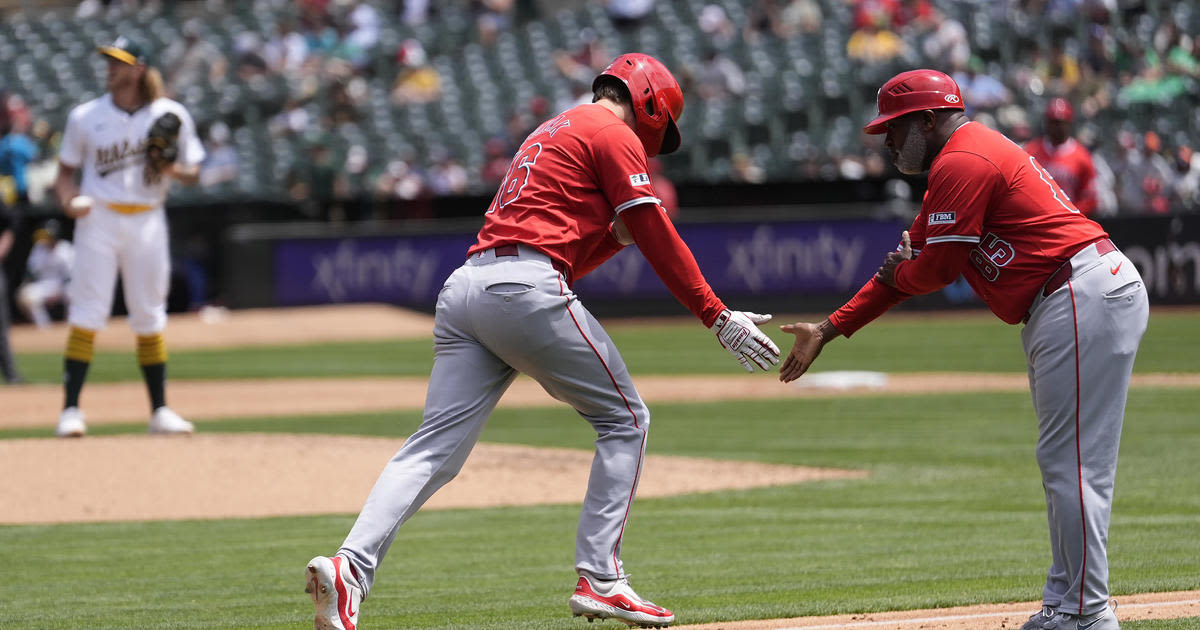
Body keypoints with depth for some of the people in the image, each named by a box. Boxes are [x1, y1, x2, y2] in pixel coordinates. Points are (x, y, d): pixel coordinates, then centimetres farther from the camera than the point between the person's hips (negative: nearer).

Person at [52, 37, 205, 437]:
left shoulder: (171, 116, 2)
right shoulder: (85, 117, 2)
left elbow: (193, 174, 8)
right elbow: (66, 171, 7)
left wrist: (174, 169, -14)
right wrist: (68, 200, -13)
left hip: (147, 220, 1)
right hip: (99, 220, -1)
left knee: (149, 317, 7)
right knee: (87, 313, -9)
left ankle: (159, 411, 15)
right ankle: (71, 409, -11)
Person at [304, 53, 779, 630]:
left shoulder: (551, 134, 33)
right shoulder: (615, 134, 6)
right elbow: (658, 240, 0)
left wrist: (621, 229, 26)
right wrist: (718, 317, 1)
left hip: (464, 288, 8)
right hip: (524, 288, -8)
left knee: (434, 448, -1)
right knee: (624, 418, 6)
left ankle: (350, 567, -19)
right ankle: (598, 580, 0)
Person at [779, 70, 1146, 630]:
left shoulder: (962, 162, -10)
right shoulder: (963, 160, 24)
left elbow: (938, 267, -12)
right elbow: (910, 261, 27)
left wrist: (898, 274, 12)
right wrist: (830, 329, 24)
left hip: (1085, 299, -11)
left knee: (1072, 464, -12)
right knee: (1061, 462, 13)